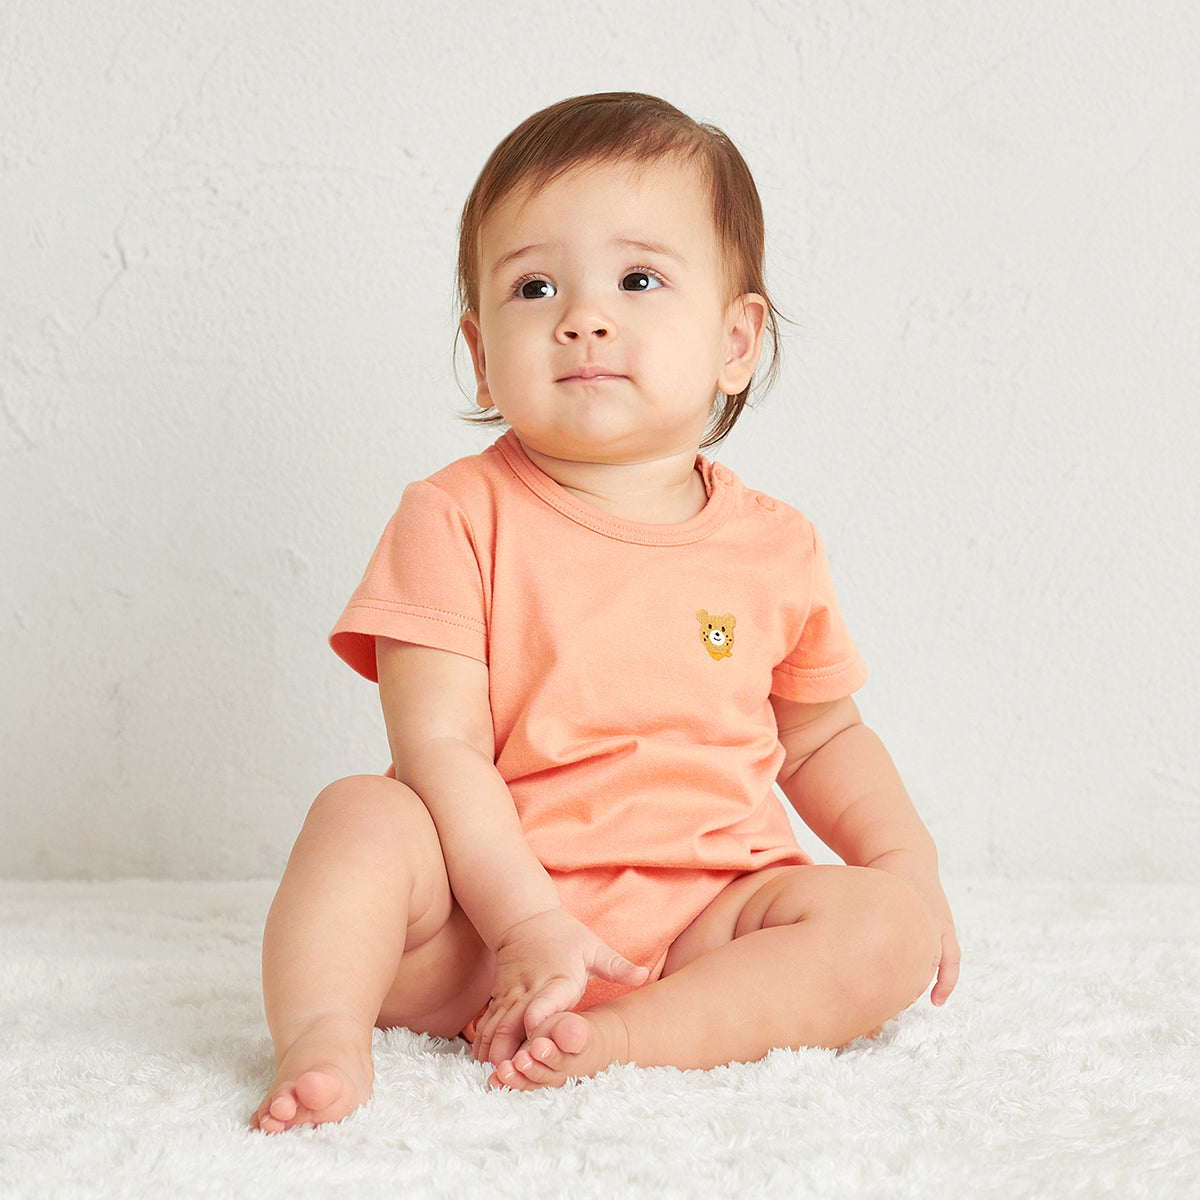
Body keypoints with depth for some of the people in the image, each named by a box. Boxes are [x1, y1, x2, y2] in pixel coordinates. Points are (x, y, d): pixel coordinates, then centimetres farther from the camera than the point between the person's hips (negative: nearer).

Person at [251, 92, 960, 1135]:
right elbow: (439, 745, -13)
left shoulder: (774, 548, 4)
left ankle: (620, 1039, -29)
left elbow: (821, 736, 18)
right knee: (362, 815, -25)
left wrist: (908, 862, 2)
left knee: (892, 931, -20)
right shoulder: (457, 520, -6)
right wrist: (526, 921, -24)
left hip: (706, 919, 3)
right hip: (492, 912, -2)